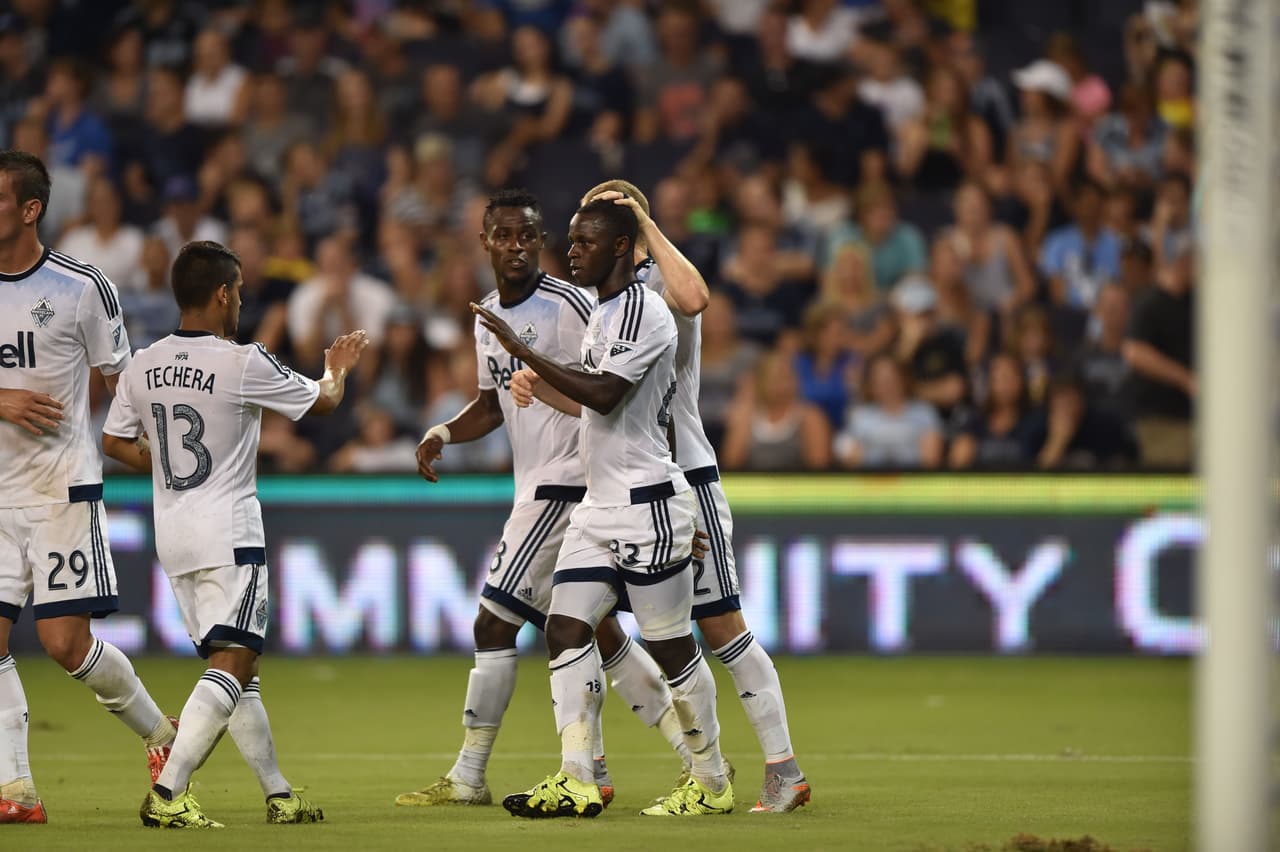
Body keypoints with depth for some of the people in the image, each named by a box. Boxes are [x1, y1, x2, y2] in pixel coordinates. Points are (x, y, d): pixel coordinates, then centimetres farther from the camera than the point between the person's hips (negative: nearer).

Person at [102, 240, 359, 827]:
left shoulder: (143, 366, 3)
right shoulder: (243, 365, -13)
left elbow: (114, 442, 13)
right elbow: (322, 402, 2)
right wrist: (337, 370, 24)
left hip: (172, 536, 7)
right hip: (228, 535, -7)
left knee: (237, 669, 14)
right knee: (232, 665, -10)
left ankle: (278, 794, 19)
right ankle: (166, 793, -22)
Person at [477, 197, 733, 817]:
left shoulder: (644, 312, -14)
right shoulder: (602, 314, 17)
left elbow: (604, 394, -24)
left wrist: (524, 352, -23)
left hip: (647, 507, -10)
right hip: (600, 507, 10)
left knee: (671, 646, -2)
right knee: (566, 629, -2)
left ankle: (712, 783, 9)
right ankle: (576, 783, -5)